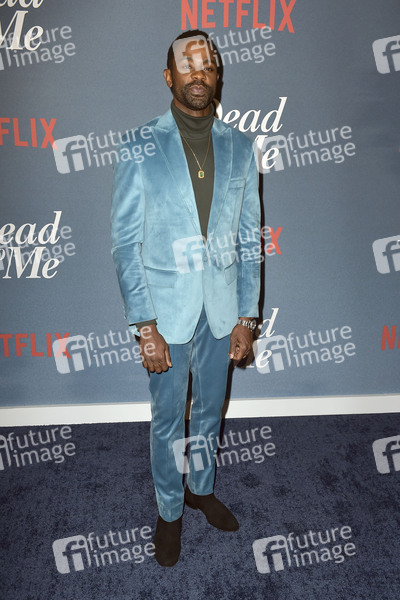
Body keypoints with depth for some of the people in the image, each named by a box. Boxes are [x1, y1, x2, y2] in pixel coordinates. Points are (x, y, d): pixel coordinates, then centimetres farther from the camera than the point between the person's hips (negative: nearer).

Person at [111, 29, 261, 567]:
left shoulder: (240, 147, 3)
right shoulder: (140, 146, -6)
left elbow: (249, 238, 4)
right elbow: (126, 242, -8)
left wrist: (246, 316, -1)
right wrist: (145, 327, -13)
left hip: (222, 307, 3)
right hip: (167, 308, -3)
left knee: (210, 409, 20)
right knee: (167, 418, 13)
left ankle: (202, 487, 46)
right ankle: (169, 509, 38)